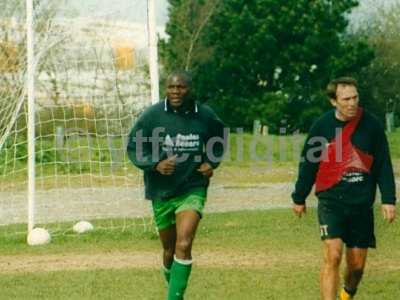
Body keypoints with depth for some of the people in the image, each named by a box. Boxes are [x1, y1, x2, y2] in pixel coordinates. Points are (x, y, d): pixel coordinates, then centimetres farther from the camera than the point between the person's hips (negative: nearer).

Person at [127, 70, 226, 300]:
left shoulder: (205, 116, -3)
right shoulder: (152, 115, -9)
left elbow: (220, 140, 18)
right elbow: (133, 148, -4)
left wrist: (212, 163, 1)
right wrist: (156, 164, -21)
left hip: (193, 190, -1)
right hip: (161, 192, 1)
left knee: (183, 246, -19)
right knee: (169, 250, 13)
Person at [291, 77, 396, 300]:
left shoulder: (372, 125, -2)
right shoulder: (322, 126, -4)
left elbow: (383, 165, 3)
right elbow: (308, 164, 6)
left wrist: (388, 200, -2)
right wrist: (299, 198, 13)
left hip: (362, 203, 2)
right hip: (331, 201, -2)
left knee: (357, 264, 9)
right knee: (333, 256, -17)